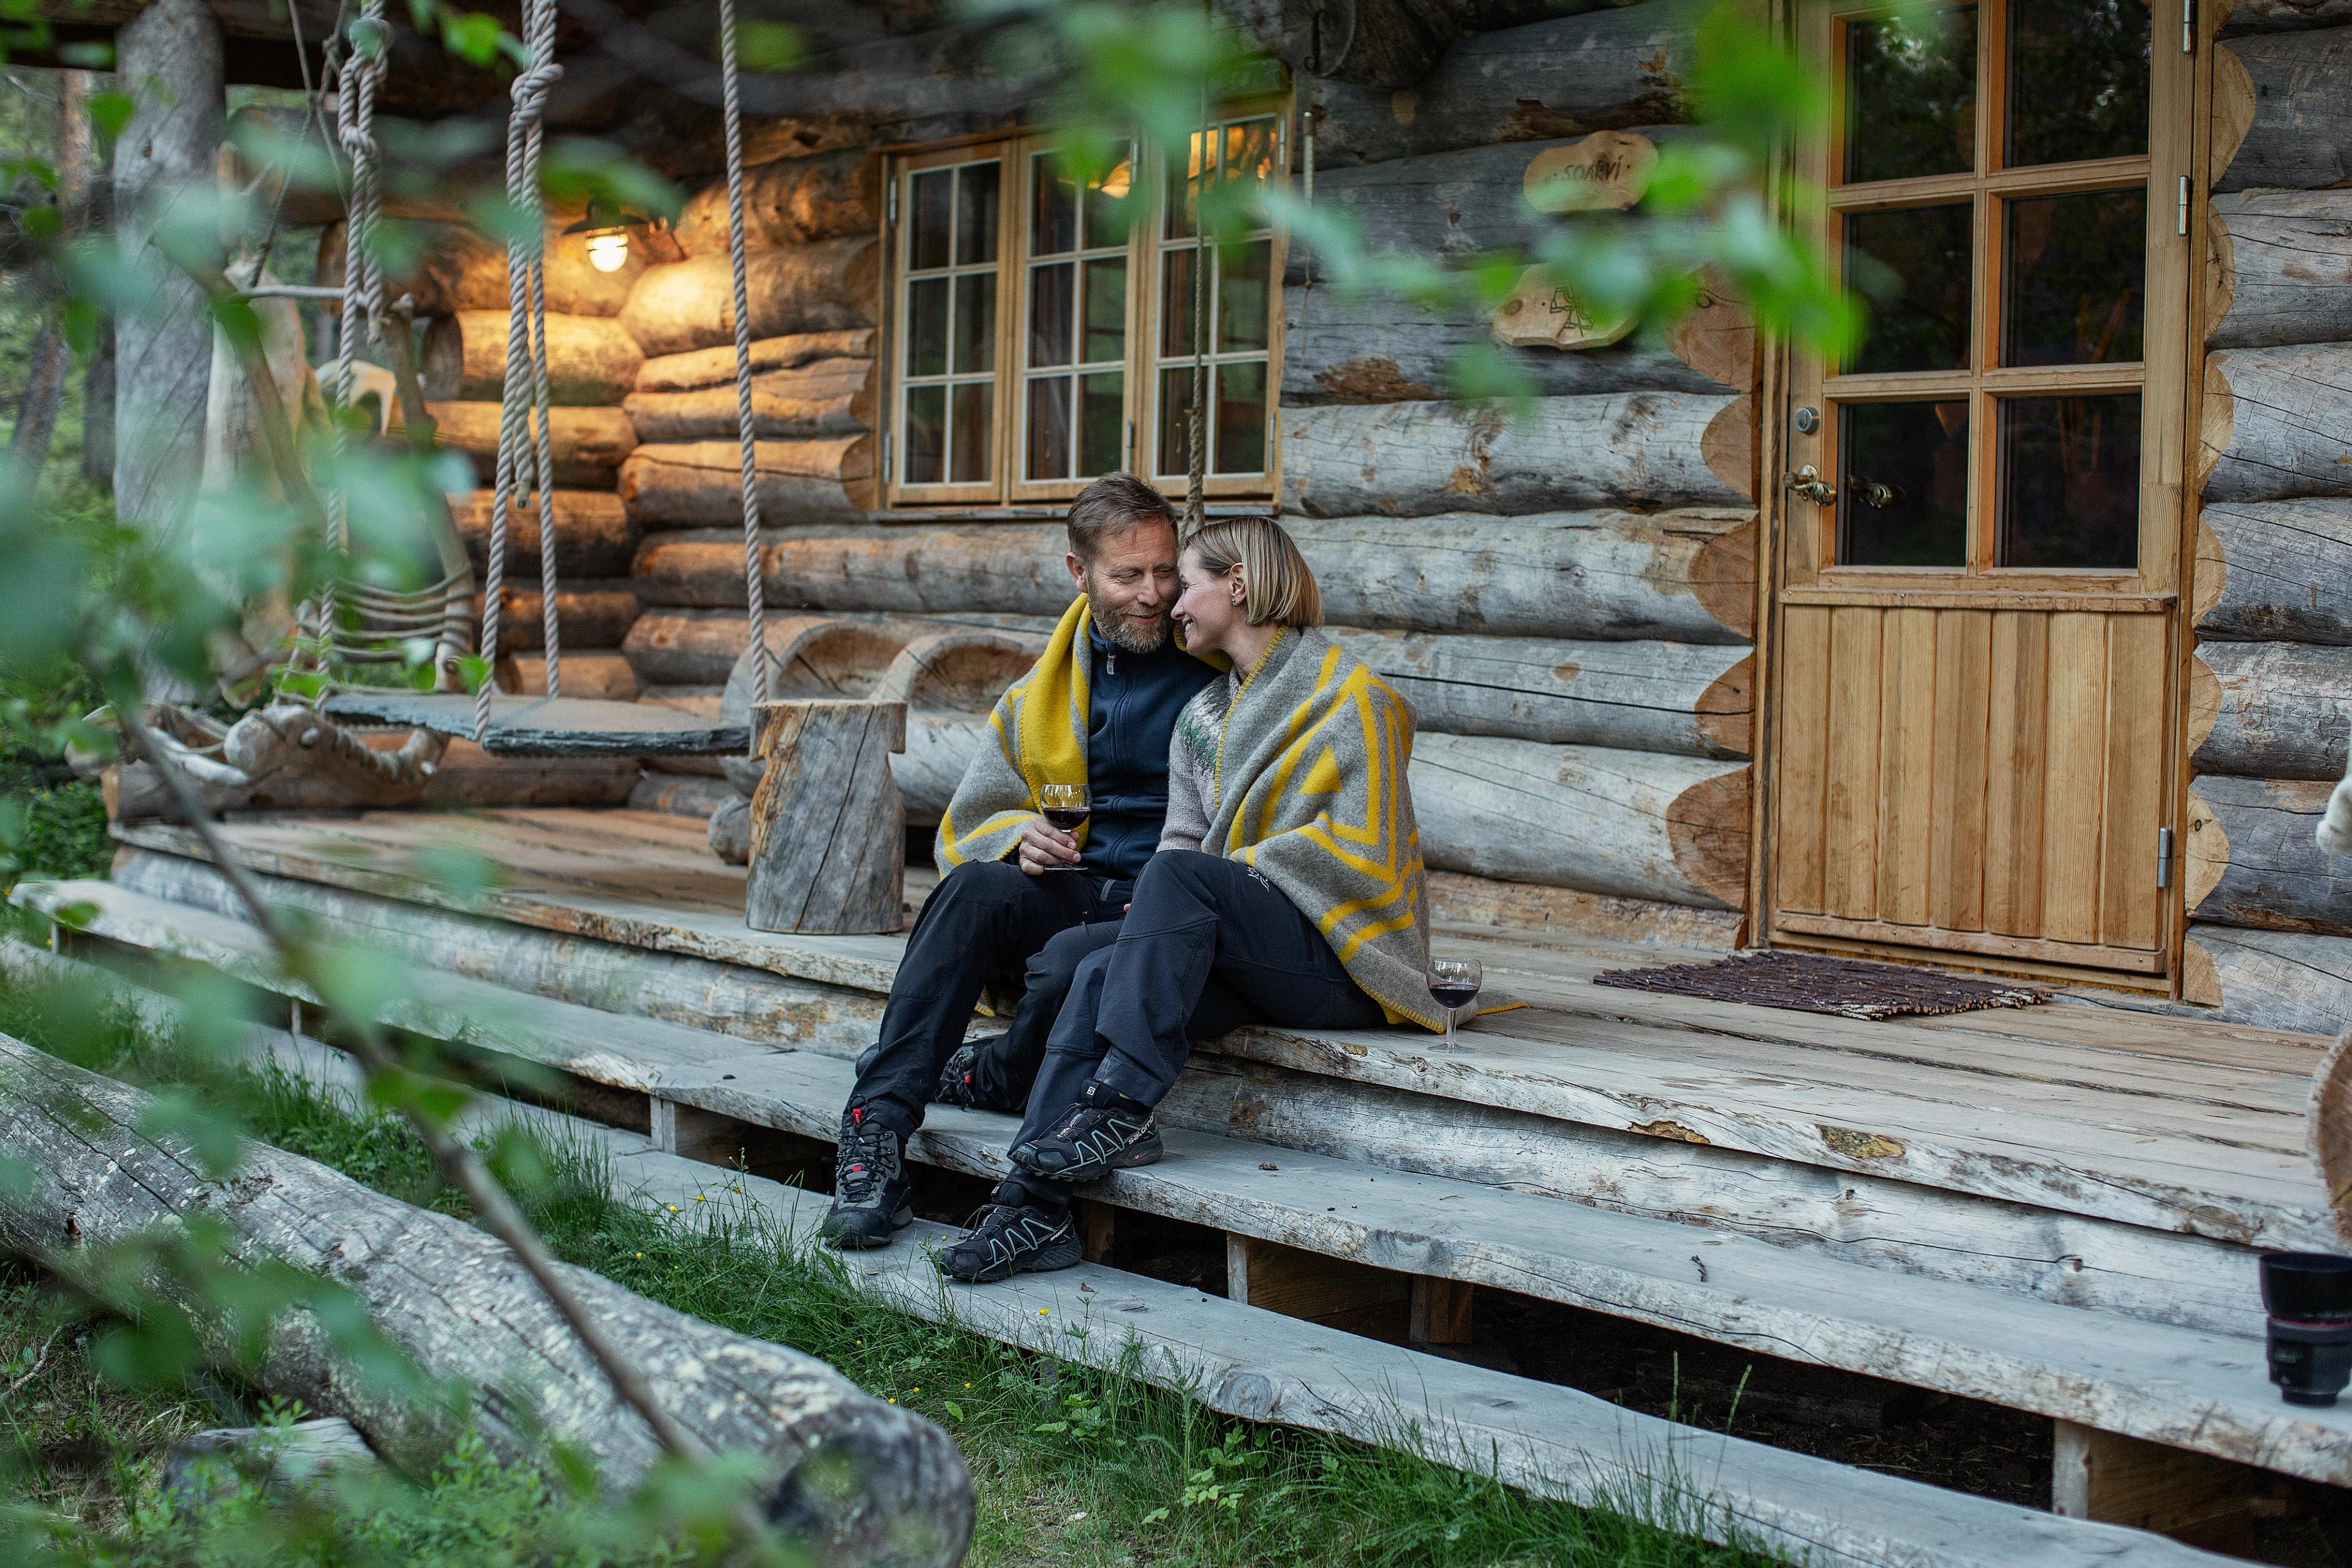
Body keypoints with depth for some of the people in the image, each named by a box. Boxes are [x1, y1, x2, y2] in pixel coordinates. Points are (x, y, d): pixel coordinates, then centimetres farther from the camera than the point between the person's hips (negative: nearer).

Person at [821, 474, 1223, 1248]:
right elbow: (969, 821, 19)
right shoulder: (1047, 686, 16)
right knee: (978, 886, -30)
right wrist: (1017, 835, -6)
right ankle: (877, 1129, -32)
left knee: (1071, 959, -37)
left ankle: (993, 1078, -4)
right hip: (1074, 890, 4)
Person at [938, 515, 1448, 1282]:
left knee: (1181, 877, -31)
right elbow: (1184, 837, 13)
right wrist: (1159, 915, -10)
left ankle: (1124, 1106, -32)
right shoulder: (1202, 717, 21)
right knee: (1101, 972, -24)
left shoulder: (1353, 699, -2)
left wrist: (1229, 875, -11)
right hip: (1239, 956, 6)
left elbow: (1357, 854, -10)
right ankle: (1036, 1203, -34)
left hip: (1343, 961, -6)